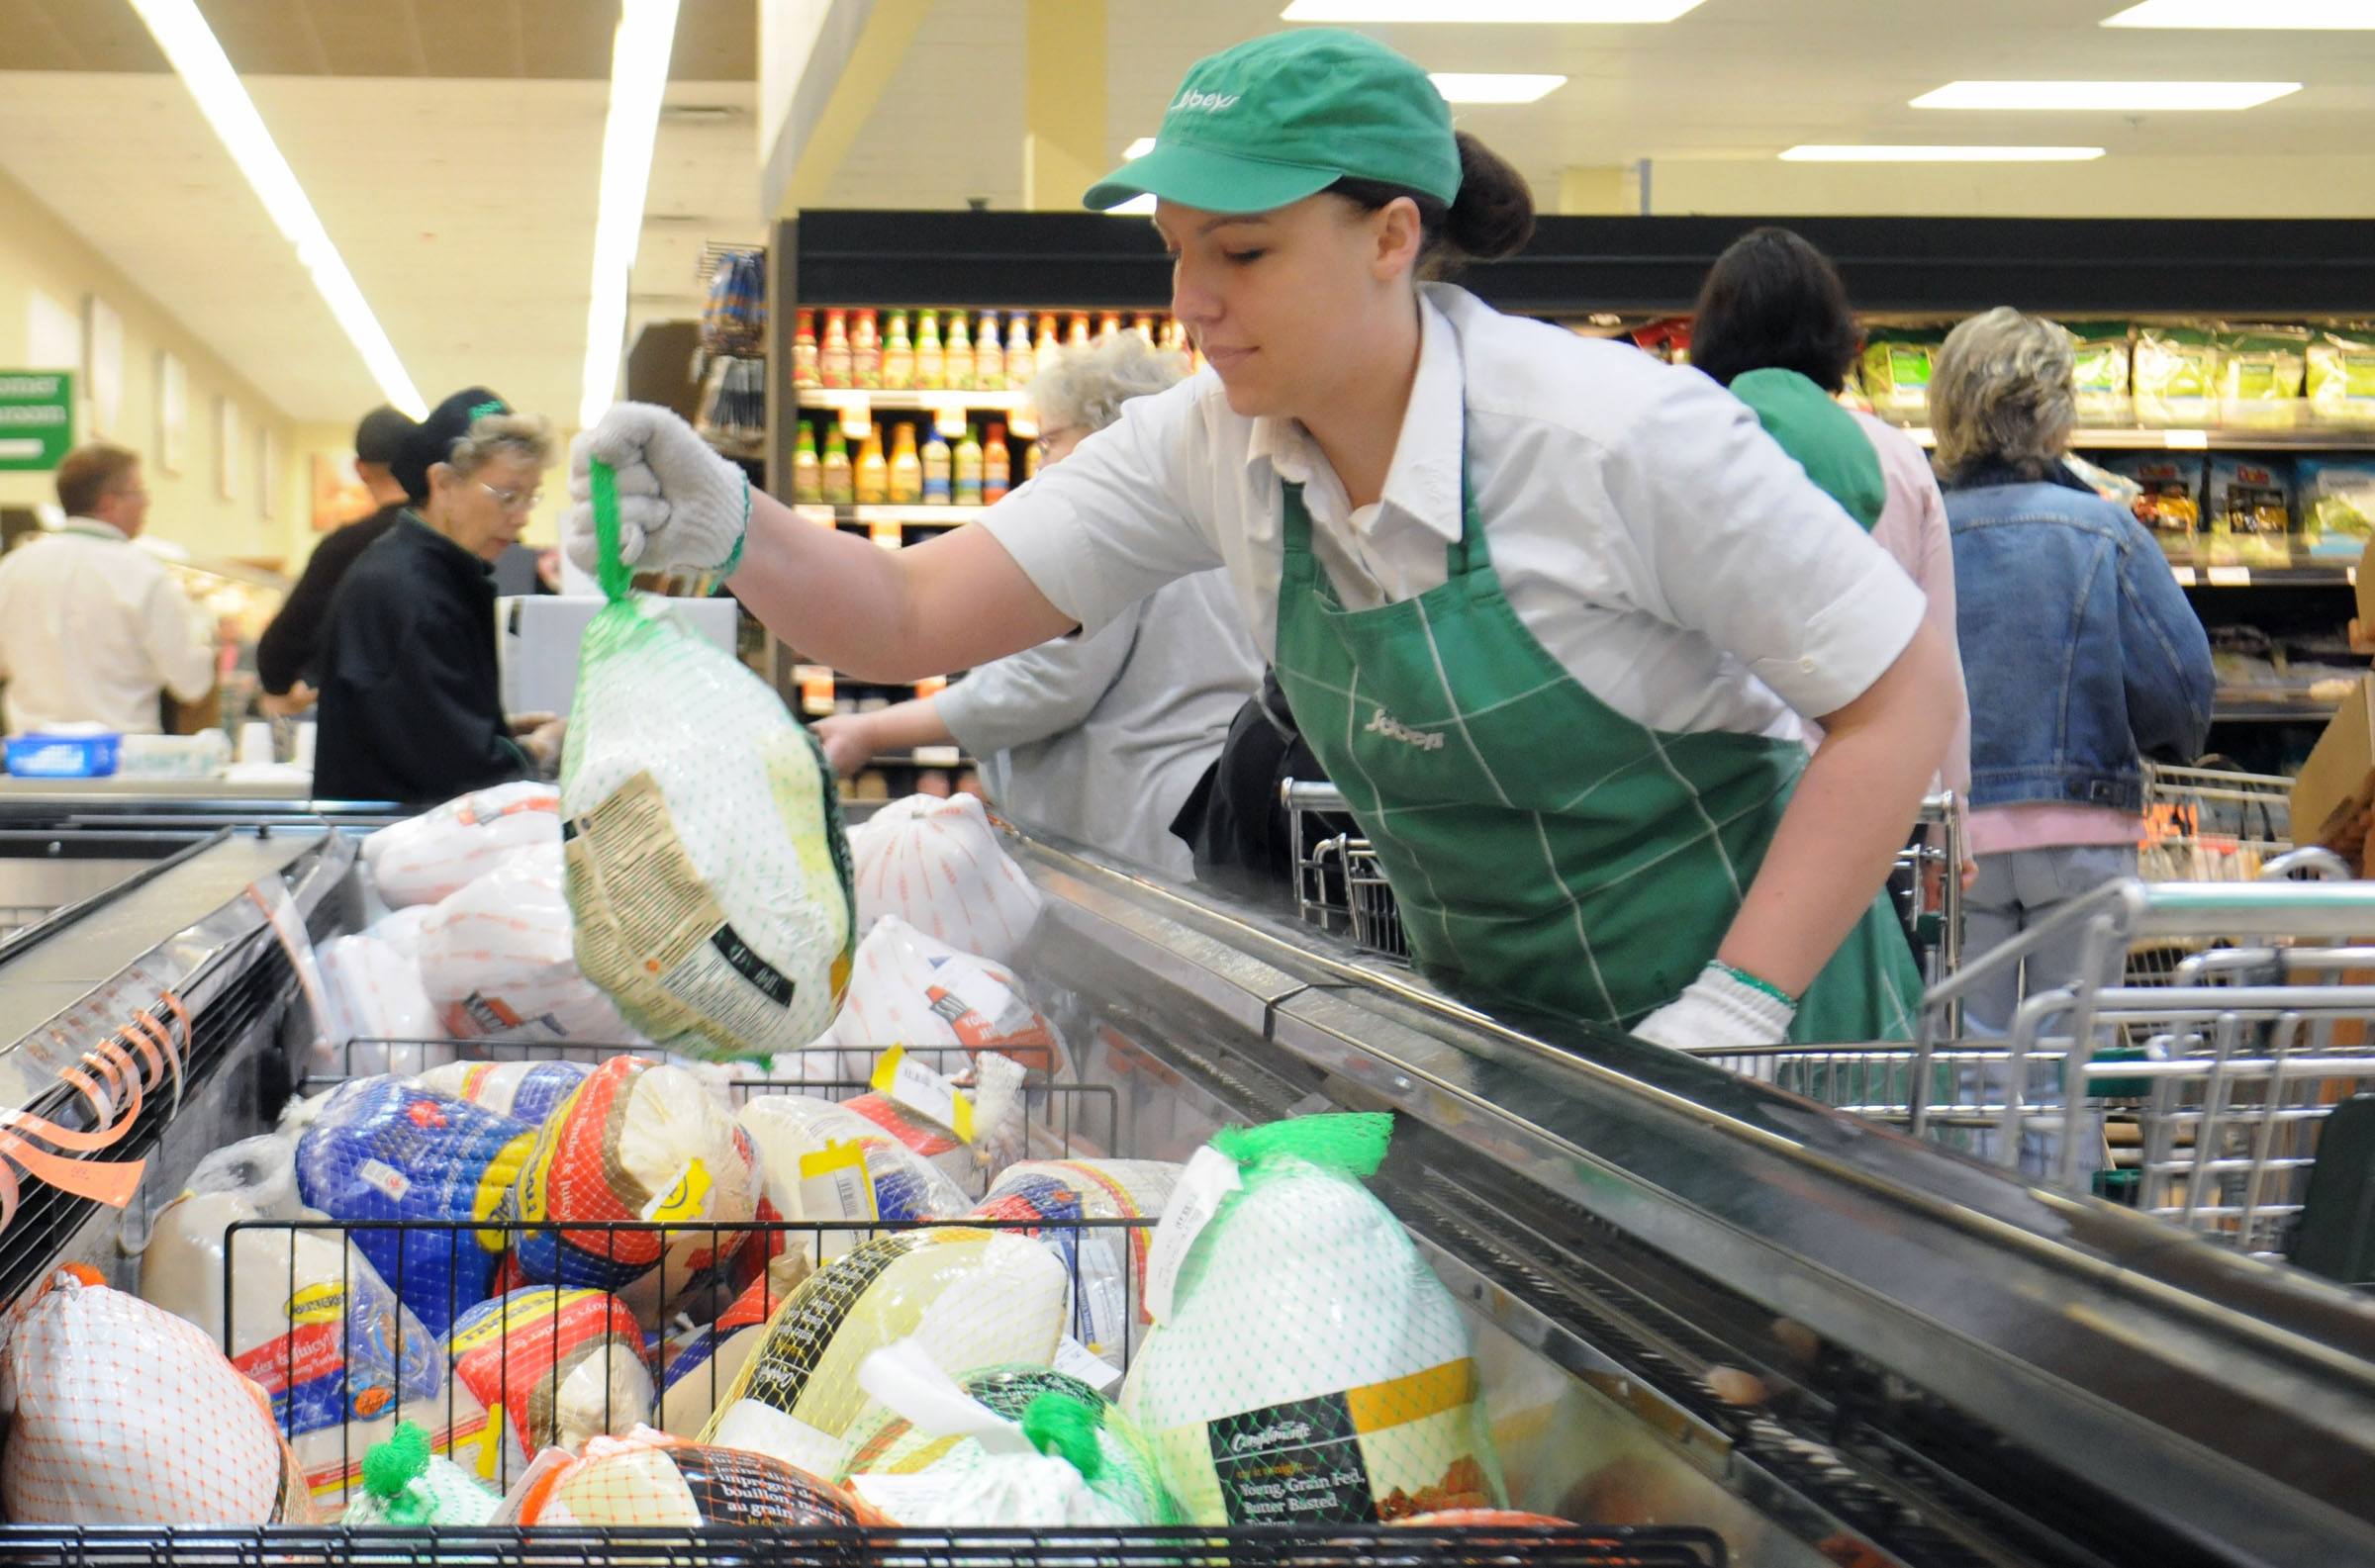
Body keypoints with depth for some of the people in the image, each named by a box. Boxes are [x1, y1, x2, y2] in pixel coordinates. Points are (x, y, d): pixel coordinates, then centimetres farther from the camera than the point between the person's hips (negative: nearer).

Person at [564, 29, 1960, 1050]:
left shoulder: (1618, 433, -24)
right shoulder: (1211, 452, -7)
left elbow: (1907, 698, -18)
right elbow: (918, 617, -8)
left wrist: (1734, 1012, -22)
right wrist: (729, 527, -29)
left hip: (1748, 1028, -5)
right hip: (1497, 1022, 5)